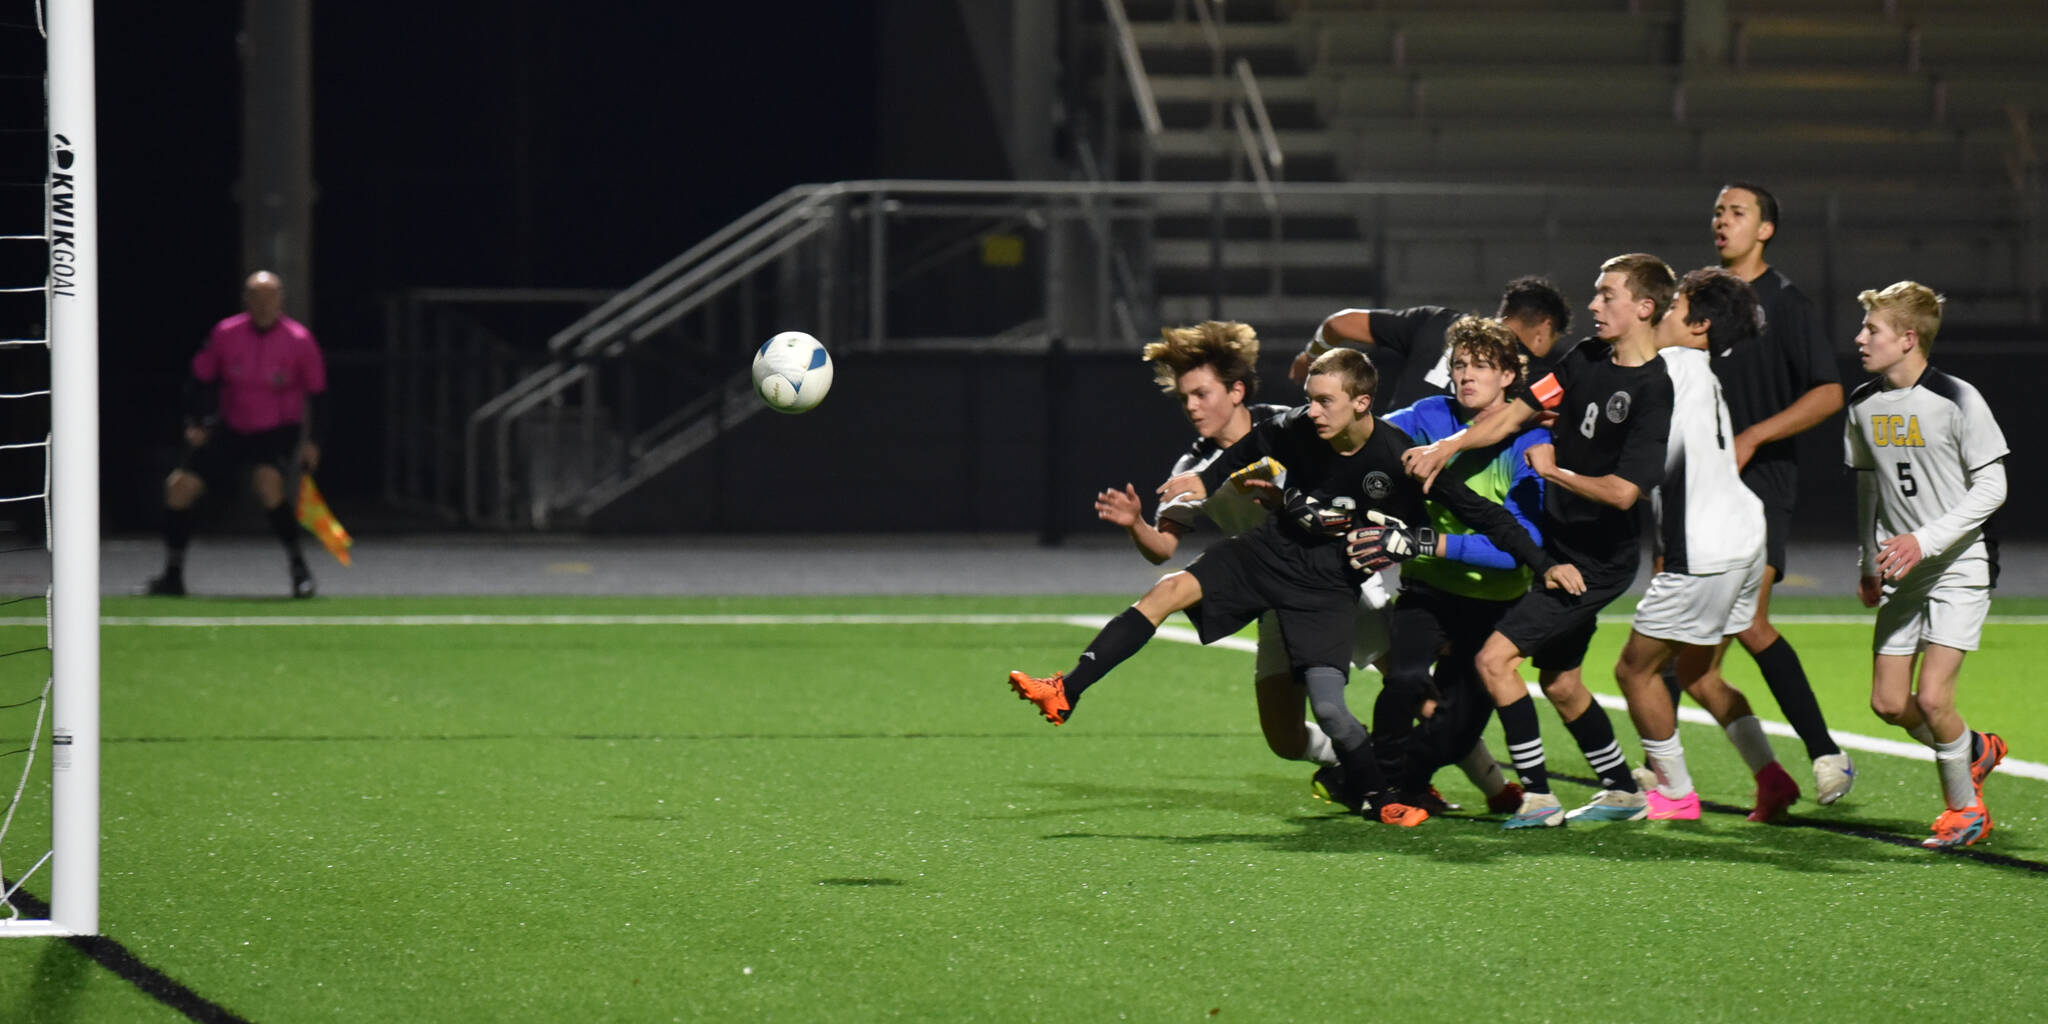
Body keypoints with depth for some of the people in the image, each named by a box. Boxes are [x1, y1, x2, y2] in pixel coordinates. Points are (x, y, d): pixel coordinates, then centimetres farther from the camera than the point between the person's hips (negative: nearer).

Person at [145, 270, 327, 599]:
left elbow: (316, 393, -2)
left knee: (268, 482, -32)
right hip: (230, 431, 4)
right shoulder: (225, 334, -6)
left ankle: (299, 568, -16)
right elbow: (201, 379, 7)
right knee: (181, 486, -8)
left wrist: (311, 441, -7)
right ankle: (173, 576, 7)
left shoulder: (299, 341, -11)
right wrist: (195, 422, -2)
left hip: (279, 433, -4)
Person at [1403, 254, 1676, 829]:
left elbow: (1622, 491, -26)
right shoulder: (1587, 359, 4)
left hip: (1596, 562, -8)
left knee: (1495, 659, -14)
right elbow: (1517, 411, 7)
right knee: (1559, 682, 18)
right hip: (1562, 549, 8)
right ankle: (1623, 794, 33)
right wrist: (1446, 447, -6)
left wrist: (1553, 470, -13)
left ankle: (1538, 798, -8)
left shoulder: (1655, 391, -20)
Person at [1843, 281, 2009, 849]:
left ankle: (1964, 807, 8)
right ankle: (1975, 750, 29)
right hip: (1902, 573, 6)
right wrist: (1867, 563, 15)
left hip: (1959, 568, -6)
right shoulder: (1864, 405, 4)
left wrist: (1925, 540, -21)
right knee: (1888, 702, 2)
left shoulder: (1956, 400, -15)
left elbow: (1992, 487, -13)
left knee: (1932, 698, -14)